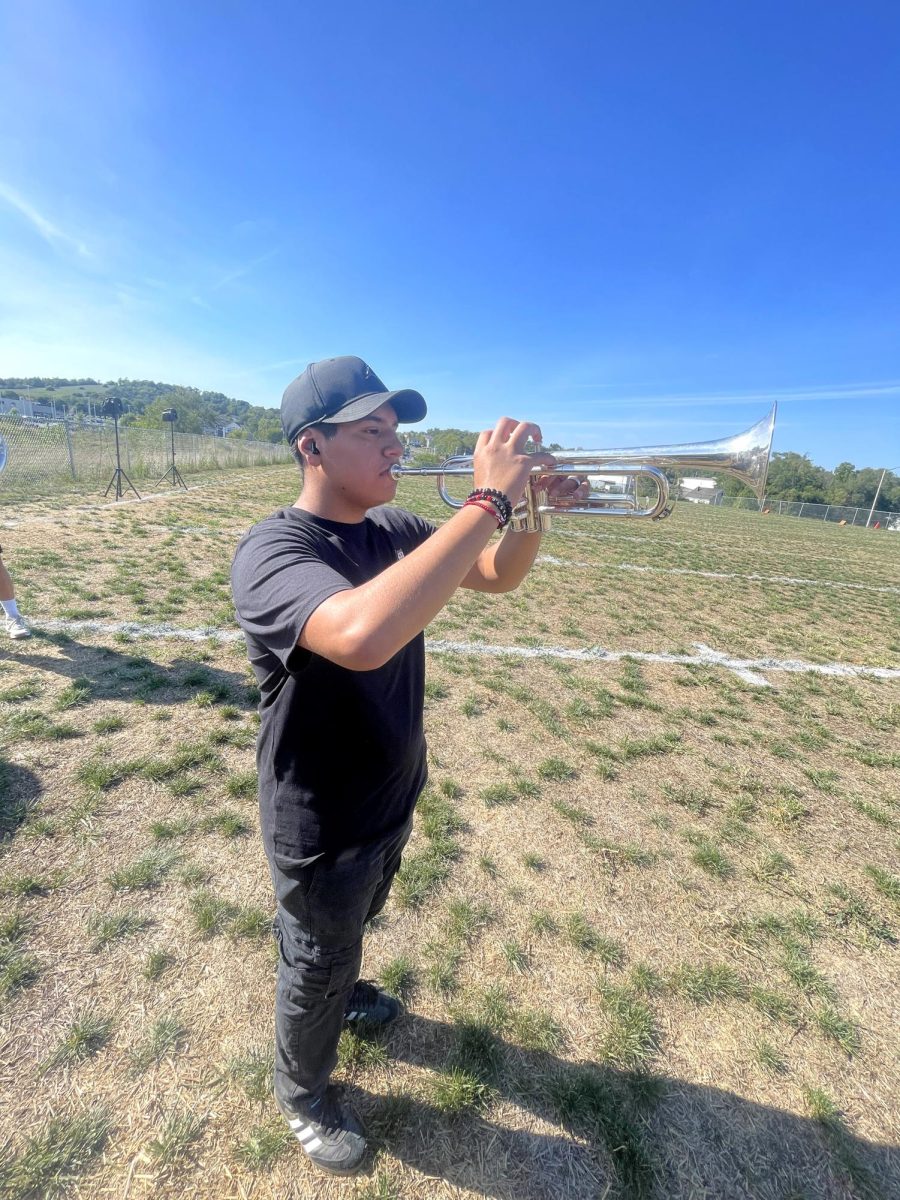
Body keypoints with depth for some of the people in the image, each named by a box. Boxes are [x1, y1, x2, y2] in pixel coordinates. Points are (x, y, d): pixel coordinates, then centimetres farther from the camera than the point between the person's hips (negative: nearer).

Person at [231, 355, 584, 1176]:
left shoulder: (393, 531, -4)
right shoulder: (272, 550, -28)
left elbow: (497, 577, 2)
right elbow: (364, 636, -49)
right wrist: (488, 501, -42)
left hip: (392, 795, 7)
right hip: (323, 822, -6)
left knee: (354, 927, 34)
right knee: (316, 965, 21)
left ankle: (337, 988, 65)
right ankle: (304, 1090, 52)